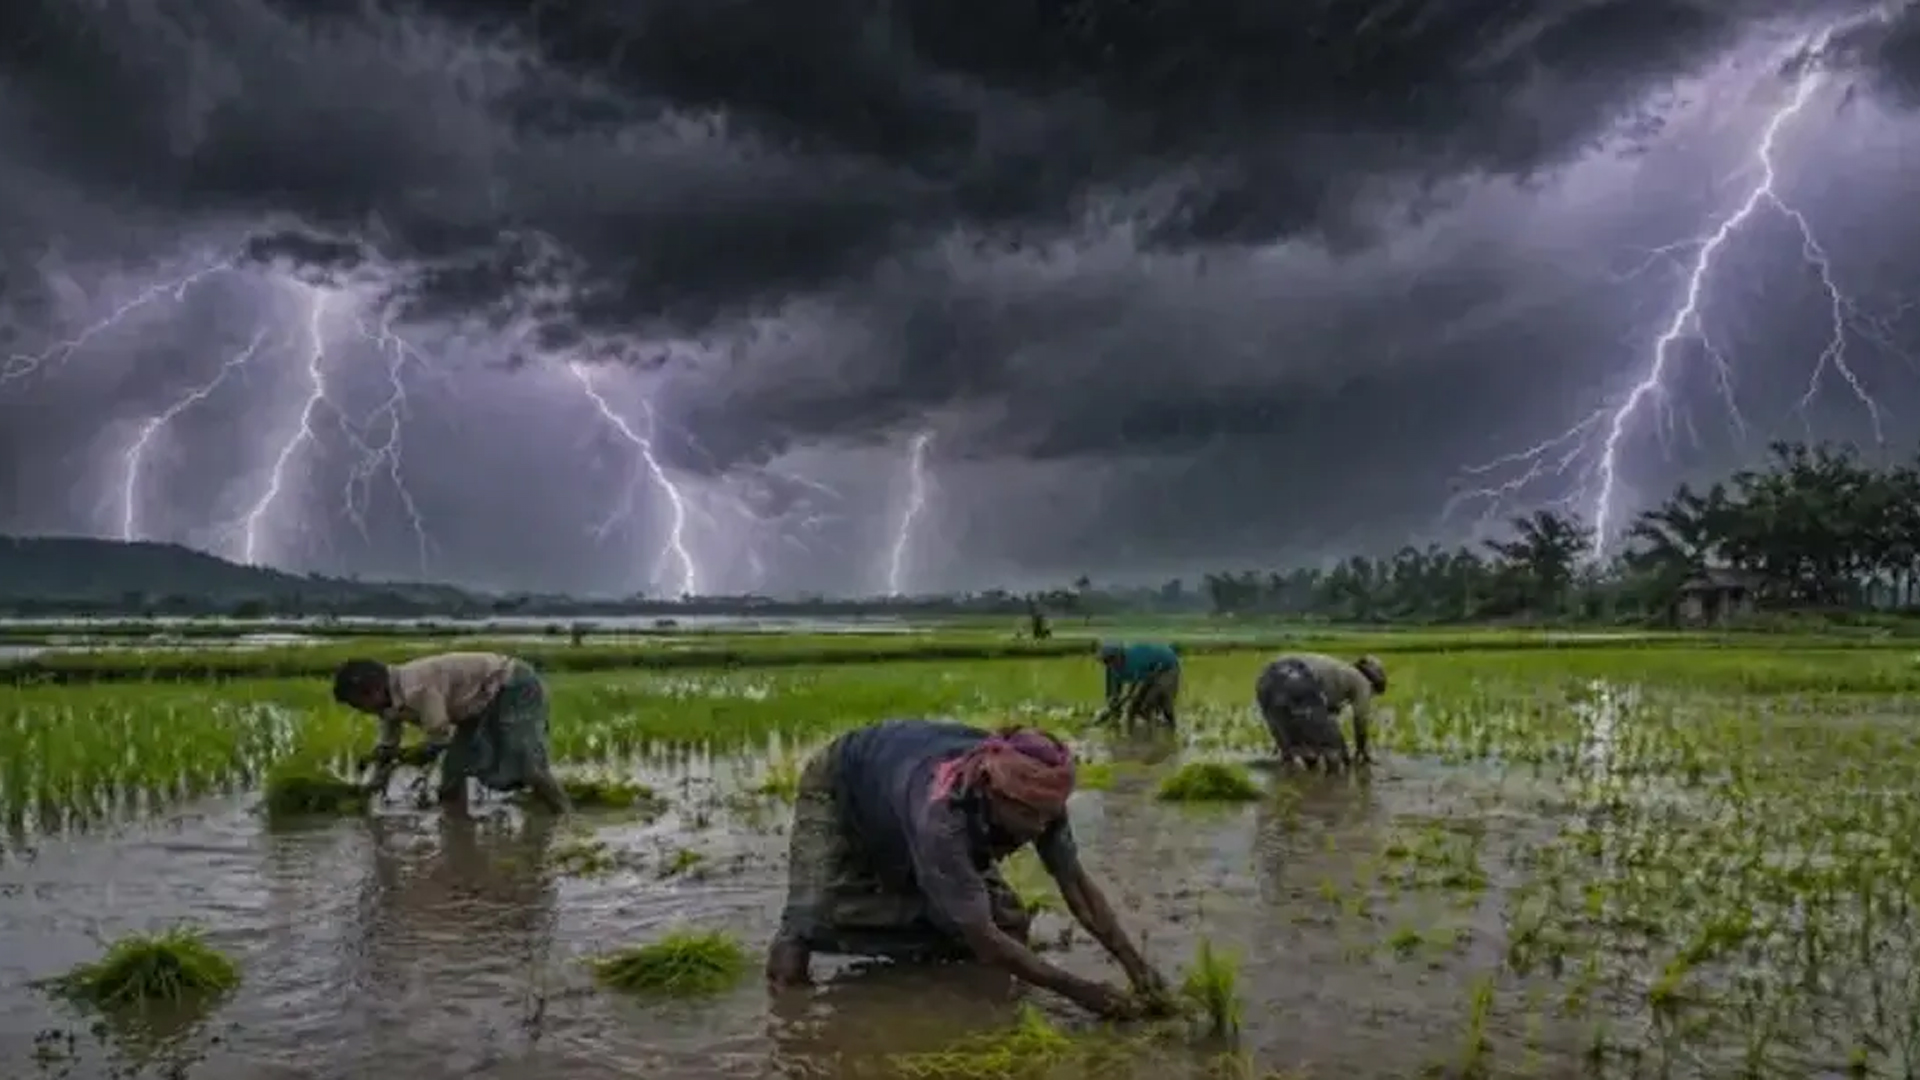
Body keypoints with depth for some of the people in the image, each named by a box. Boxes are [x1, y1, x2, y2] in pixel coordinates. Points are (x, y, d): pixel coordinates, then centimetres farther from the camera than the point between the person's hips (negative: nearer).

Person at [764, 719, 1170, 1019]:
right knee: (788, 973, -21)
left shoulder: (1035, 795, -30)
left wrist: (1135, 966, -31)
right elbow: (983, 940, -44)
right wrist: (1081, 991, -43)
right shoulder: (940, 814, -48)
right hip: (840, 791, -6)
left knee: (1009, 923, -9)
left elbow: (1077, 883, -20)